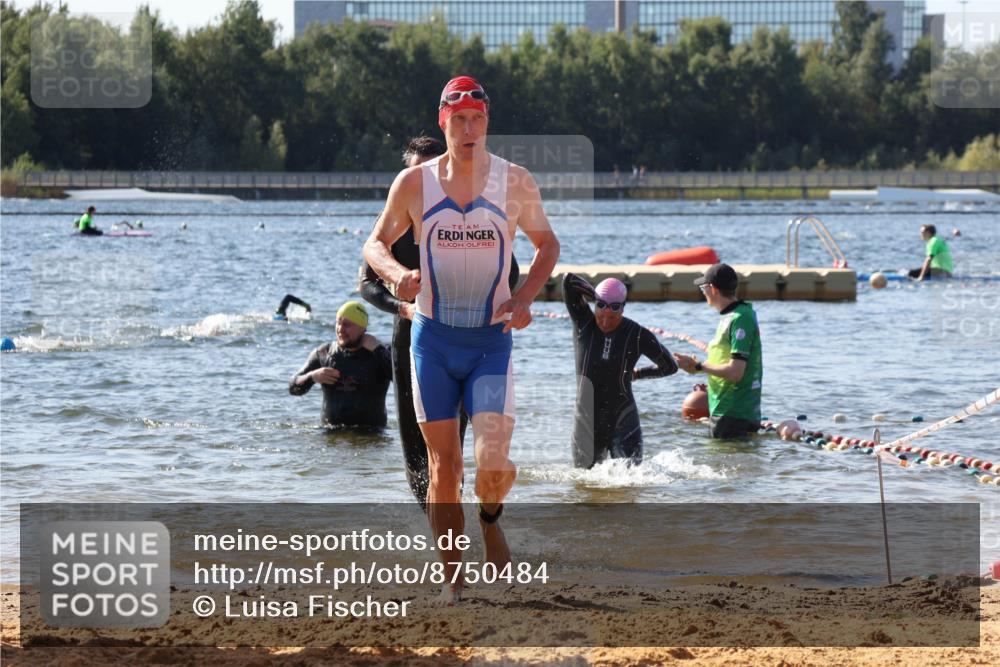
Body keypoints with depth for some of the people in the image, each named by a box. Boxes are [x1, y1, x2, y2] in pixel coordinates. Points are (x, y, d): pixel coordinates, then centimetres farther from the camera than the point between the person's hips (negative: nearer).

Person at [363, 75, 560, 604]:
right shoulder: (414, 183, -1)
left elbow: (547, 244, 12)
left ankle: (490, 520, 20)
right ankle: (452, 575, 16)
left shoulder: (515, 183, -1)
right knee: (443, 468, 1)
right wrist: (396, 273, -14)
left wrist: (524, 297, -5)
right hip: (433, 340, 1)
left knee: (493, 465, -14)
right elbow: (376, 243, 9)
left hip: (491, 341, -1)